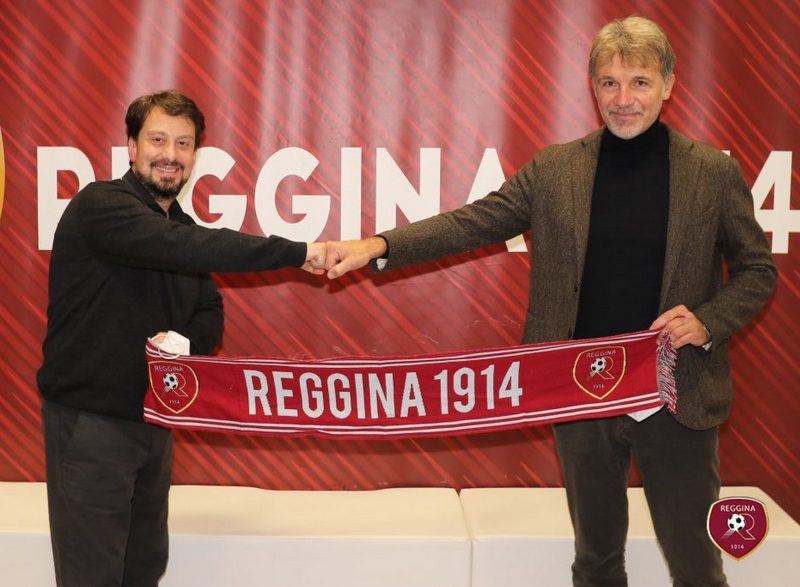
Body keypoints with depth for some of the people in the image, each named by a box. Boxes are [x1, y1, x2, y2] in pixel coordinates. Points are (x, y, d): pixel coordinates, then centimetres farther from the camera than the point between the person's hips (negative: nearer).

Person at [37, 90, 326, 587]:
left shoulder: (182, 230, 11)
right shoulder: (100, 207, -15)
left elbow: (210, 315, 13)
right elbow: (183, 248, -30)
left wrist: (186, 341, -13)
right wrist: (297, 253, -30)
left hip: (154, 420, 7)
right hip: (89, 421, -7)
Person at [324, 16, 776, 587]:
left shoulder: (715, 172, -3)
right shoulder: (554, 169, 1)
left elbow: (757, 269, 4)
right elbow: (476, 220, -3)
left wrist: (709, 321, -14)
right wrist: (379, 246, -14)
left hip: (678, 401, -1)